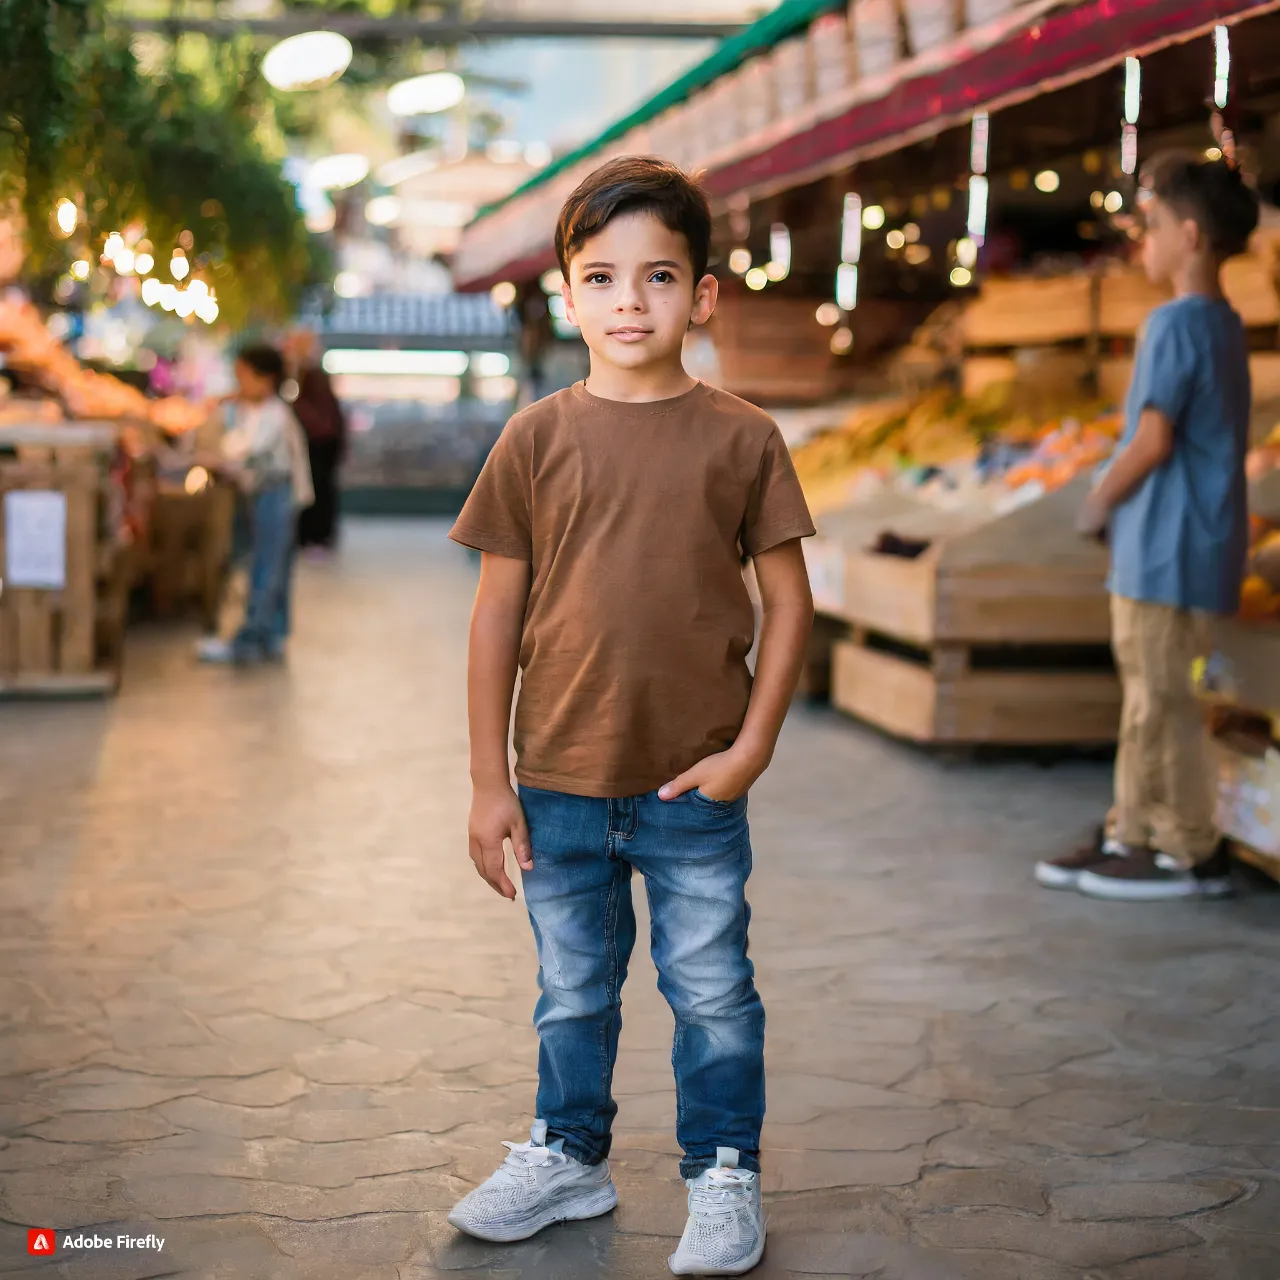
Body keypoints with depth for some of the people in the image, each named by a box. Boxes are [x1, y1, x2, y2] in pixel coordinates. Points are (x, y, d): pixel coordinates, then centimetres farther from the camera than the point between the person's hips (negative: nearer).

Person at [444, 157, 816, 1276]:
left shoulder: (741, 438, -4)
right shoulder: (537, 439, -1)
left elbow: (790, 599, 0)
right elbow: (498, 612, 1)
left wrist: (753, 744, -8)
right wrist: (489, 782, 0)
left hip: (695, 784, -1)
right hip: (560, 784, 2)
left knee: (713, 993, 9)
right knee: (573, 993, 18)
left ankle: (724, 1174, 27)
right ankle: (570, 1154, 37)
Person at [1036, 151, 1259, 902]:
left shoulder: (1177, 322, -15)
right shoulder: (1225, 324, 14)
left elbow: (1153, 441, -19)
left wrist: (1100, 504, -5)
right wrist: (1118, 504, 13)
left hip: (1166, 549, -9)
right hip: (1179, 547, 10)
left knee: (1159, 699, -2)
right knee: (1150, 695, 14)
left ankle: (1192, 854, 4)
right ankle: (1132, 838, 20)